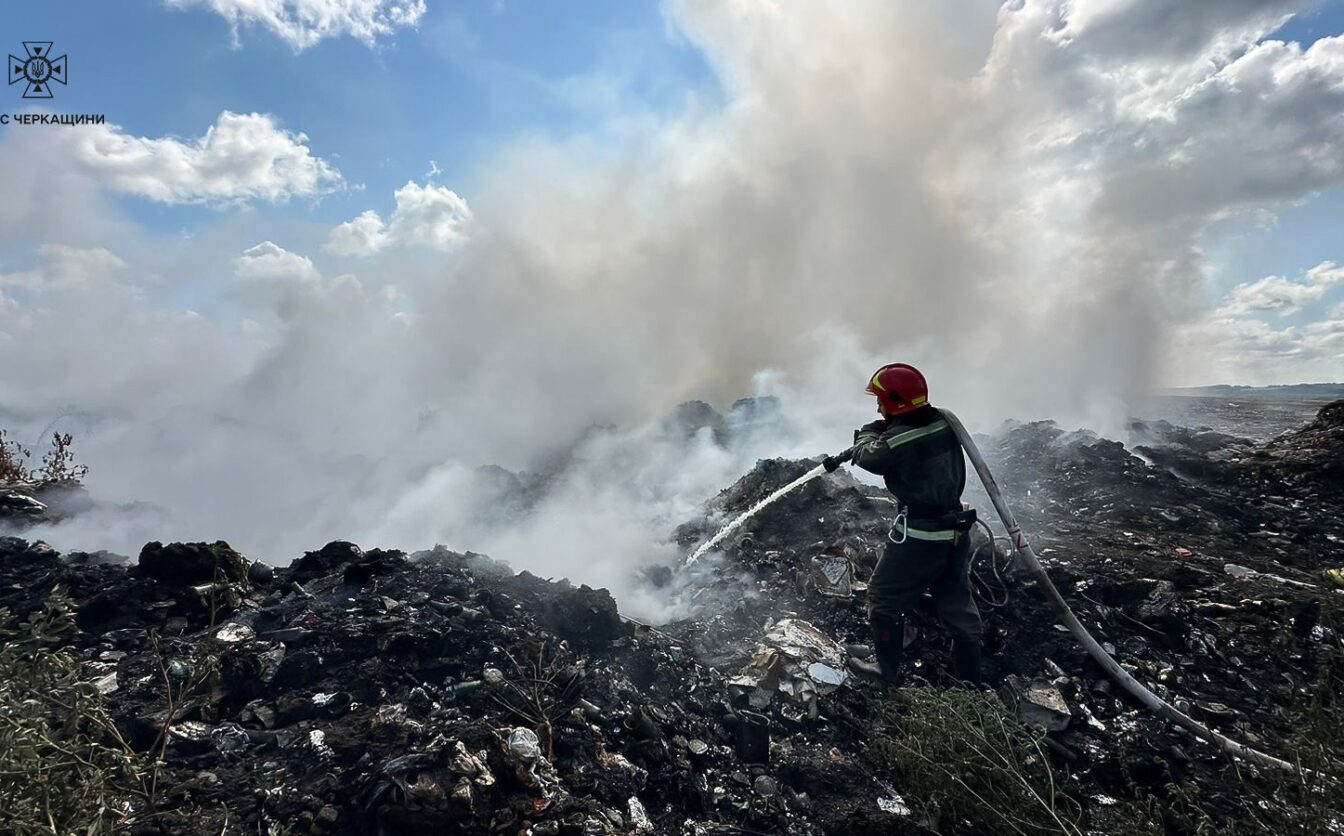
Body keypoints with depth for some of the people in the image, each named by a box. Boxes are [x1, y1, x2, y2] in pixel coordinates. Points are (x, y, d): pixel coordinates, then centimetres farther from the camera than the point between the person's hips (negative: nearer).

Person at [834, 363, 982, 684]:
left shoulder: (895, 442, -24)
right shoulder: (943, 422, -5)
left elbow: (867, 457, -4)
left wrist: (868, 432, 13)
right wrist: (884, 430, 5)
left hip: (918, 536, -7)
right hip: (955, 531, 7)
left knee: (884, 597, 12)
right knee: (957, 603, 20)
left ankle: (888, 669, 26)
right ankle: (970, 676, 34)